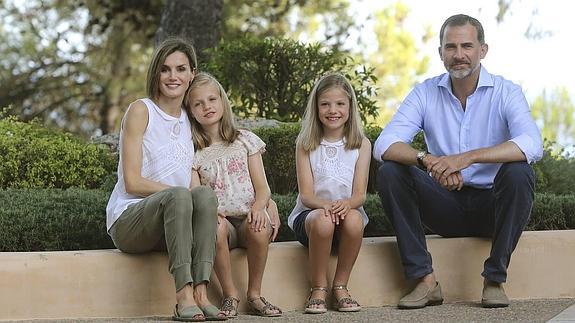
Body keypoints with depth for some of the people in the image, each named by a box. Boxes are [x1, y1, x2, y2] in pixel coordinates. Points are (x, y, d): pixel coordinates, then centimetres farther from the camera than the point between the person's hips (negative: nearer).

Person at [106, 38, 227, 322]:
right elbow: (132, 182, -10)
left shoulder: (189, 120, 16)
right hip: (128, 219, -5)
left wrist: (203, 199, -9)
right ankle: (184, 295, -42)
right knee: (178, 195, -35)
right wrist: (177, 191, -18)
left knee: (205, 194, -27)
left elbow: (192, 182, 12)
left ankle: (200, 292, -36)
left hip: (173, 220, 5)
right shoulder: (141, 110, -3)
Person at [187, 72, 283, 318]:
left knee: (258, 229, -35)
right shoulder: (193, 153, 10)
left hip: (248, 217, 0)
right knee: (215, 227, -36)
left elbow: (262, 187, 4)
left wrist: (259, 207, -19)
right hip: (221, 219, 0)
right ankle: (230, 295, -21)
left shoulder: (245, 140, 11)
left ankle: (254, 295, -16)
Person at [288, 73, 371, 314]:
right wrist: (325, 205, -28)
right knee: (323, 220, -36)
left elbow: (360, 194, -3)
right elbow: (306, 194, -6)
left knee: (353, 219, -35)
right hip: (309, 214, -1)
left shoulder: (361, 144, 4)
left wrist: (347, 203, -27)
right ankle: (318, 289, -18)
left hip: (348, 211, 1)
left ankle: (340, 286, -16)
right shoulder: (306, 144, 2)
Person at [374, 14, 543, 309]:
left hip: (492, 205, -2)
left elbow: (531, 145, -28)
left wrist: (468, 157, -41)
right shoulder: (426, 93, -1)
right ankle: (424, 279, -19)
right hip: (446, 206, 2)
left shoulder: (506, 93, -8)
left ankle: (495, 280, -19)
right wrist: (427, 160, -35)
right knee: (390, 172, -19)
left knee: (518, 171, -32)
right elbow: (384, 145, -13)